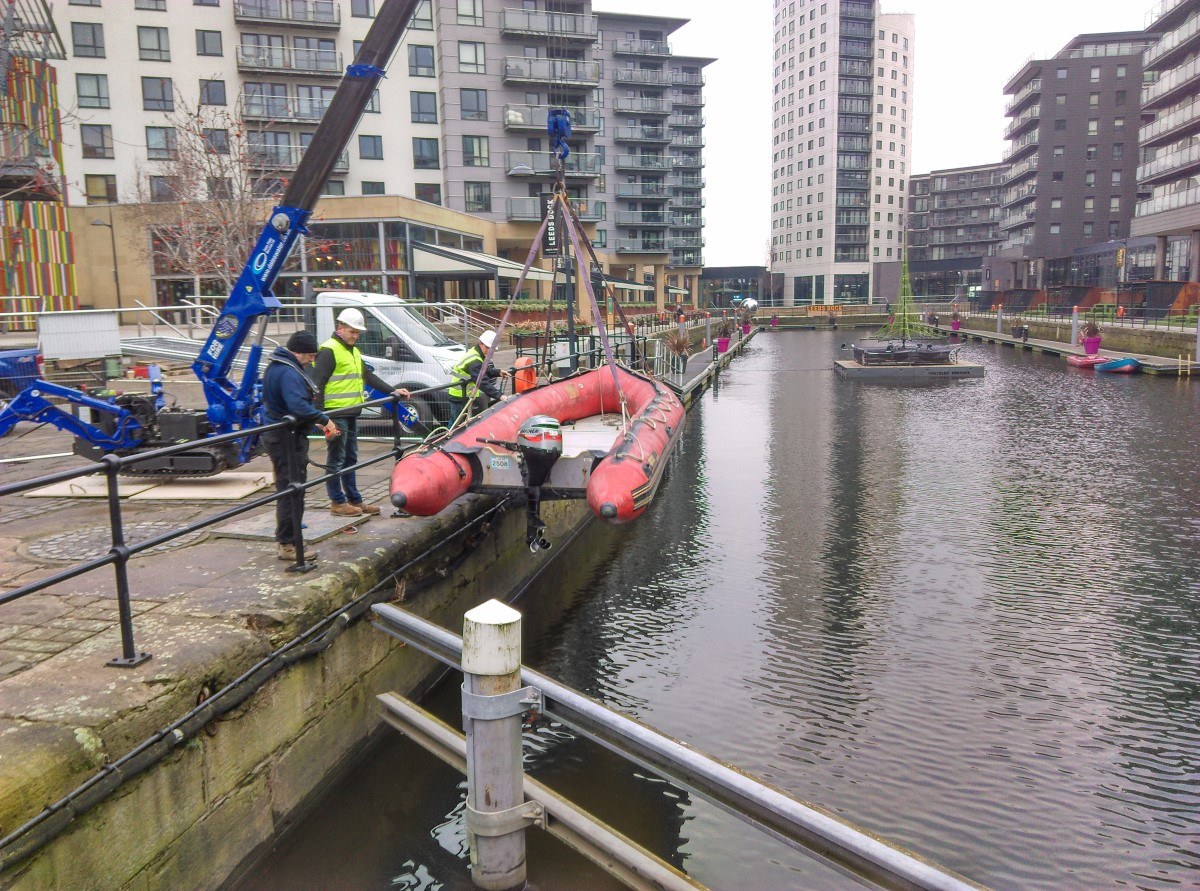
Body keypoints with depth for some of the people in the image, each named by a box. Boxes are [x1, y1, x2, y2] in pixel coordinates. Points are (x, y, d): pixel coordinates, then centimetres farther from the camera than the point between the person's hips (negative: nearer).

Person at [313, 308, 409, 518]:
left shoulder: (354, 351, 19)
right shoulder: (329, 351, -11)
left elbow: (369, 376, 25)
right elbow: (318, 383, -16)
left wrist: (393, 391, 18)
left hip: (351, 414, 9)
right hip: (336, 414, -9)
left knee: (350, 459, 14)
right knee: (336, 460, -2)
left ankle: (354, 500, 21)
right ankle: (337, 502, 5)